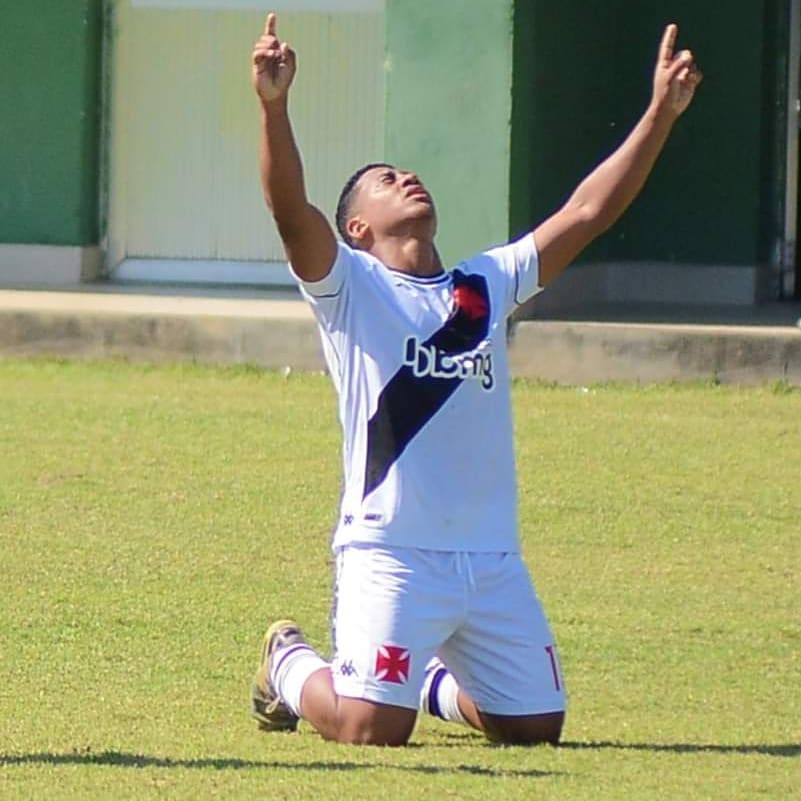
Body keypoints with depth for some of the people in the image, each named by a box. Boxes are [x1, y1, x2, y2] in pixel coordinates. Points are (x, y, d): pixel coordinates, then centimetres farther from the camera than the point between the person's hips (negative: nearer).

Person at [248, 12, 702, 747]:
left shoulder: (486, 286, 17)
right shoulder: (348, 286, 1)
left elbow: (586, 214, 13)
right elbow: (291, 211, -17)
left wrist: (660, 115, 7)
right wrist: (274, 108, -32)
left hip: (493, 559, 5)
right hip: (391, 555, -5)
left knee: (536, 726, 8)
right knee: (372, 728, -15)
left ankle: (434, 682, 38)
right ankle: (289, 664, 18)